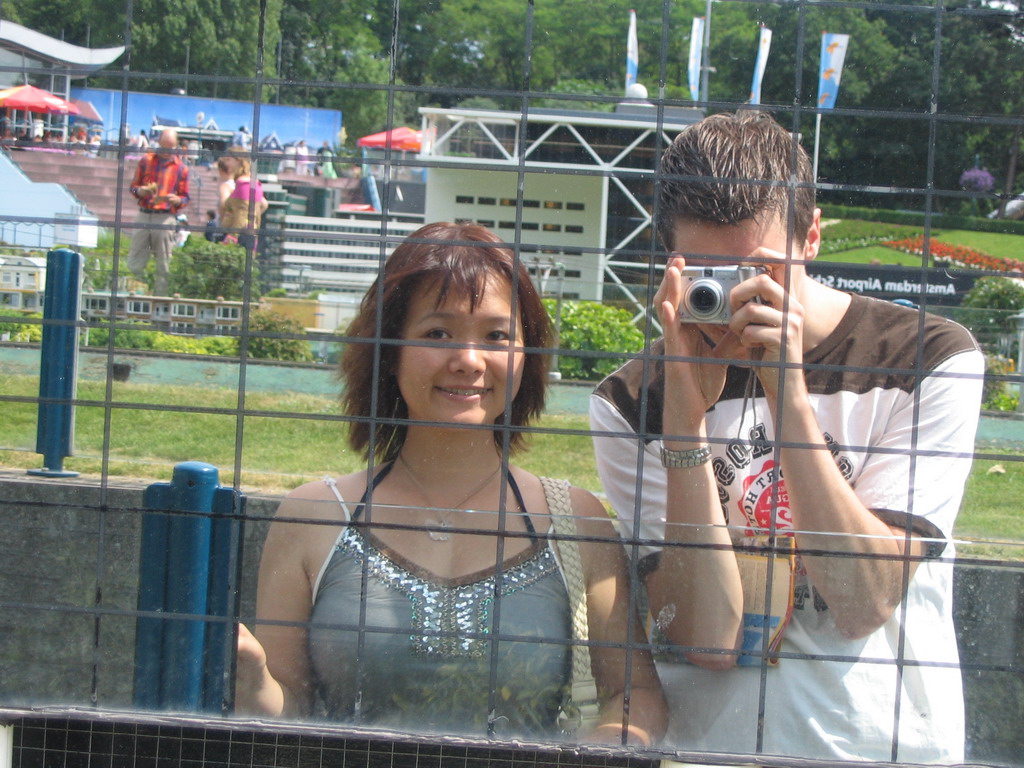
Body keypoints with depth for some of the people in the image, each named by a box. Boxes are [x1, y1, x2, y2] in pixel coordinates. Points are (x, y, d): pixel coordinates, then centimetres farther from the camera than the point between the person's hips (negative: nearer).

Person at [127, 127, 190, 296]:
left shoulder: (181, 168, 8)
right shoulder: (146, 160, 11)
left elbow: (185, 197, 9)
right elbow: (133, 186, 13)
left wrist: (176, 200, -13)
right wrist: (141, 191, -9)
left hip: (166, 218, -2)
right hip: (144, 216, 2)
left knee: (164, 266, -2)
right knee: (134, 263, 0)